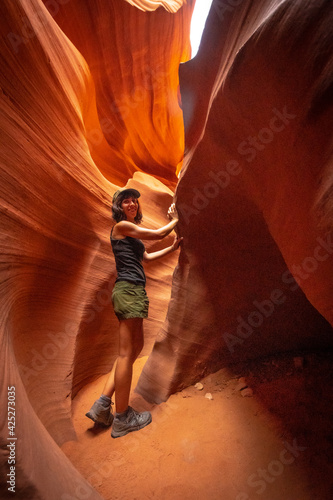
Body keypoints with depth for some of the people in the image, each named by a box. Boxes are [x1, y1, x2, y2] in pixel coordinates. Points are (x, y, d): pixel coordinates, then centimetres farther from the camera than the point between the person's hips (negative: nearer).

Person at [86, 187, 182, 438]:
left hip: (134, 291, 10)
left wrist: (173, 247, 28)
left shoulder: (130, 233, 24)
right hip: (129, 289, -10)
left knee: (135, 348, 11)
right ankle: (122, 418, 4)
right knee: (127, 353, -6)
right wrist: (175, 220, 15)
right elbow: (158, 234, -2)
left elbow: (146, 256, 28)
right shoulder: (122, 225, -4)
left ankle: (102, 406, 14)